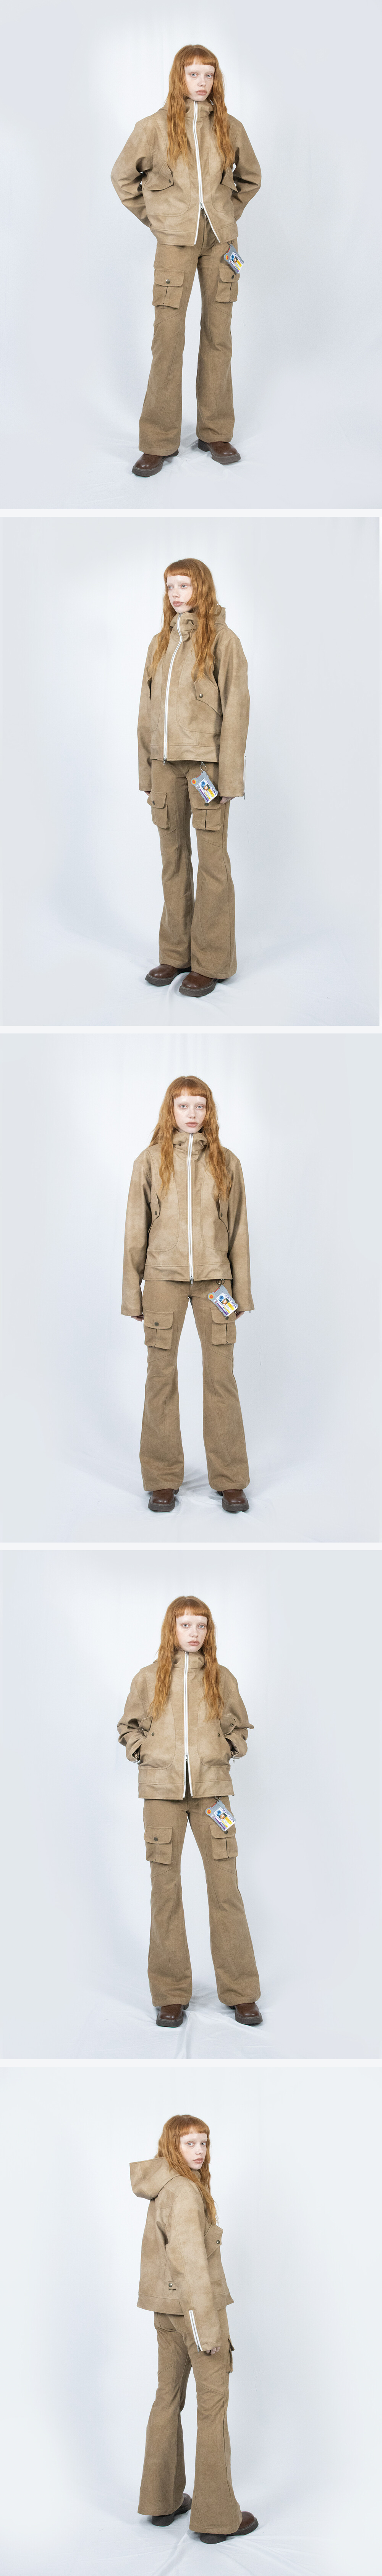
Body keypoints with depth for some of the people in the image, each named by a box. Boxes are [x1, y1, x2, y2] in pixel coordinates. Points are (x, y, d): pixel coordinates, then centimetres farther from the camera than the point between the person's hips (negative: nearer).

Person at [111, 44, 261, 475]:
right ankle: (159, 442, -2)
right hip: (176, 243, -3)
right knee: (168, 338, -6)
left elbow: (250, 178, 20)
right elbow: (123, 176, 10)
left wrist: (229, 214, 13)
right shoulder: (154, 128, -2)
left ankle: (216, 432, 14)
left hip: (220, 241, 3)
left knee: (218, 335, 6)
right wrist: (152, 217, 8)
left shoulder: (230, 128, 4)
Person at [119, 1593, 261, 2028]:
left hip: (211, 1789, 0)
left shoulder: (222, 1679, 6)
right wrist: (145, 1754, 0)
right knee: (165, 1890, 1)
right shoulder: (148, 1678, 5)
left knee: (225, 1887, -2)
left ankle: (240, 1992, 5)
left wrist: (226, 1750, 1)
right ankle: (171, 1994, 7)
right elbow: (128, 1728, 15)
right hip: (162, 1791, 0)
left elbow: (239, 1727, 18)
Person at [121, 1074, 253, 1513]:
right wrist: (132, 1292, 3)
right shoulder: (150, 1161, 4)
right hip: (164, 1277, 0)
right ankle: (163, 1480, 8)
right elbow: (136, 1230, 6)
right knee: (161, 1378, 1)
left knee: (221, 1377, 0)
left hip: (214, 1279, 1)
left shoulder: (226, 1162, 7)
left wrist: (241, 1290, 5)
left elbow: (238, 1230, 9)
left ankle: (230, 1480, 7)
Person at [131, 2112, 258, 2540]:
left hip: (166, 2308, 9)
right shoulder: (185, 2192, -21)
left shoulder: (162, 2189, 7)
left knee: (169, 2397, 15)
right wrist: (209, 2326, -23)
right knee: (213, 2403, -3)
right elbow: (191, 2262, -25)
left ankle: (162, 2501, 23)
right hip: (196, 2305, -9)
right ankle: (216, 2516, 1)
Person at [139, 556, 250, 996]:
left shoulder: (223, 642, -4)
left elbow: (235, 711, -7)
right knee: (173, 860, 9)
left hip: (207, 762, -5)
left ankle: (212, 961, 2)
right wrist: (147, 773, 10)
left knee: (211, 860, -2)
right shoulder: (160, 644, 13)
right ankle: (176, 953, 16)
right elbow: (147, 711, 15)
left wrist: (228, 777, -12)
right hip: (166, 763, 6)